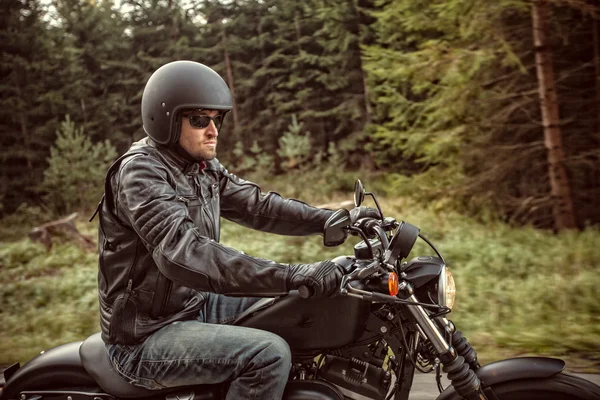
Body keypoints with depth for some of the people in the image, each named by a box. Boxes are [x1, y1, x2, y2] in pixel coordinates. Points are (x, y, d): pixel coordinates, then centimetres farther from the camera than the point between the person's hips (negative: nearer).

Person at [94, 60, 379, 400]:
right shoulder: (139, 171, -21)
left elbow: (257, 205, 5)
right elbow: (184, 254, -34)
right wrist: (295, 276, -41)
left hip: (197, 305, 9)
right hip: (146, 337, -9)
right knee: (270, 353, -26)